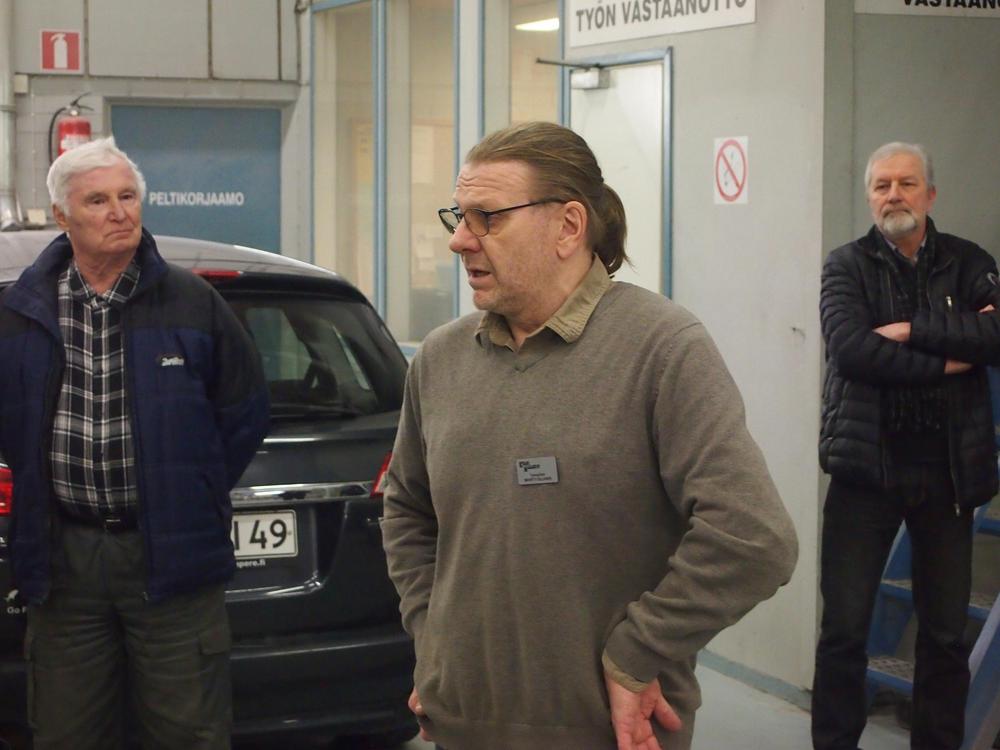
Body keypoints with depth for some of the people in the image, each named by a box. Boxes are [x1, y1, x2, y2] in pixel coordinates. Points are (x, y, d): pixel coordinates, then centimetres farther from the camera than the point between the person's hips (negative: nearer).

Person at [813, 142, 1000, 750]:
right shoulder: (848, 266, 2)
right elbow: (850, 349, -15)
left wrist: (913, 331, -17)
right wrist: (948, 360, -13)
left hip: (949, 468, 2)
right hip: (866, 465, -1)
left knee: (947, 632, 10)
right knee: (845, 627, 2)